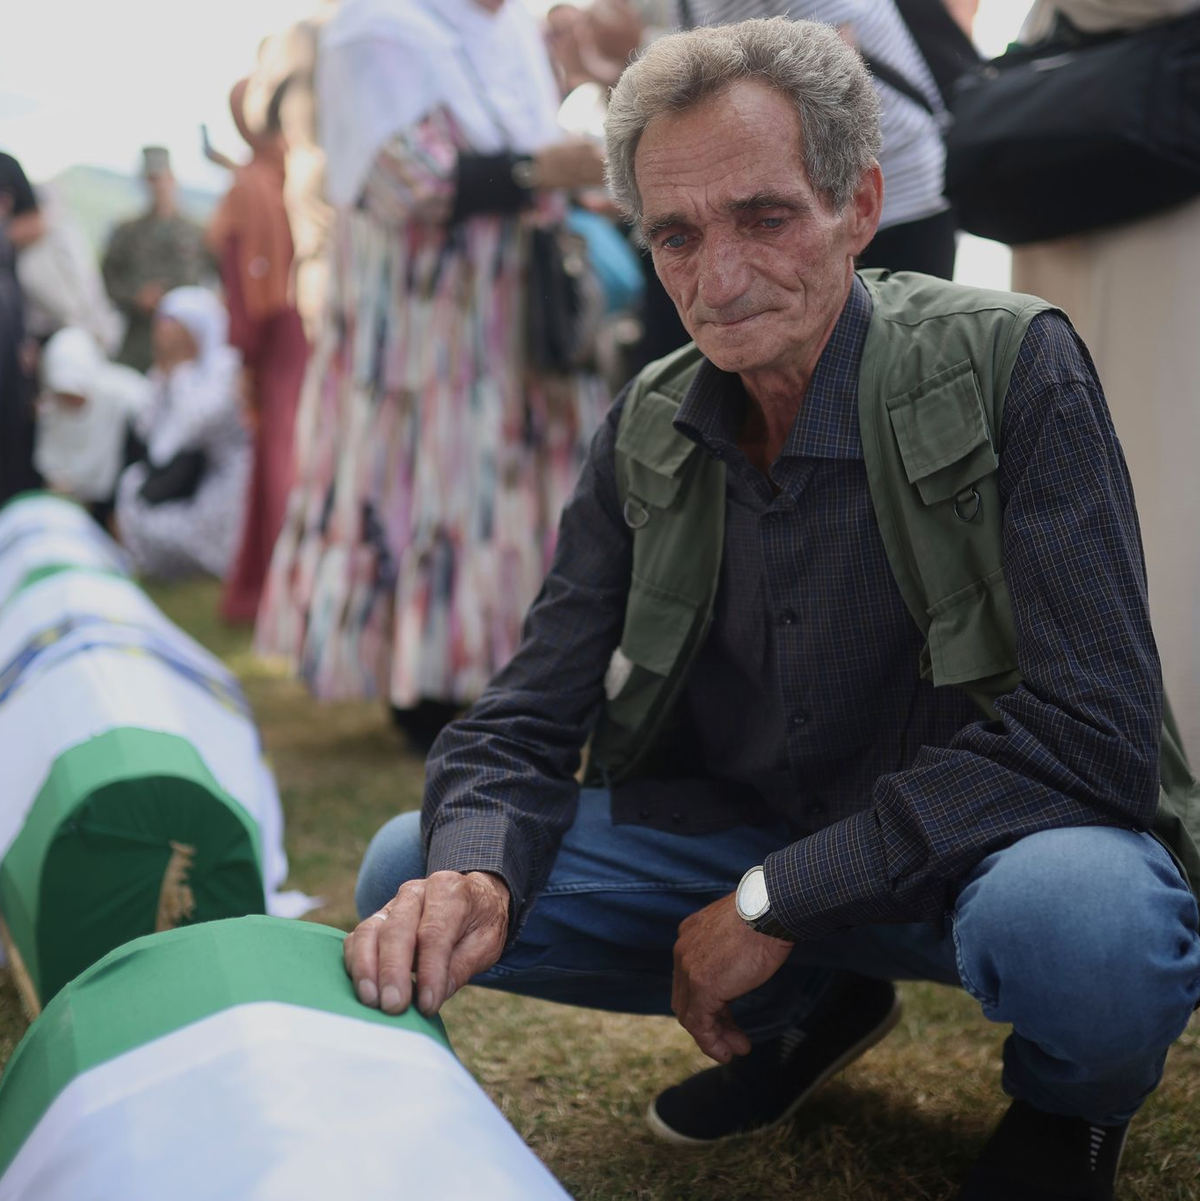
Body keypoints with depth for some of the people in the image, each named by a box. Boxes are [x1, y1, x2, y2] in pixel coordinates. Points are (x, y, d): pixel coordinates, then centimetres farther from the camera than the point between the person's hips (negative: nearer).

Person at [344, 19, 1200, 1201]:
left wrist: (777, 898, -24)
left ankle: (1069, 1101, 1)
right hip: (749, 835, 5)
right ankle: (814, 1004, 11)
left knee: (1078, 915, -40)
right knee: (411, 875, -9)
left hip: (986, 841, -4)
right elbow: (526, 719, -4)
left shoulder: (1009, 364, -17)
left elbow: (1089, 729, -24)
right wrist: (474, 876, -28)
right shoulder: (647, 431, -2)